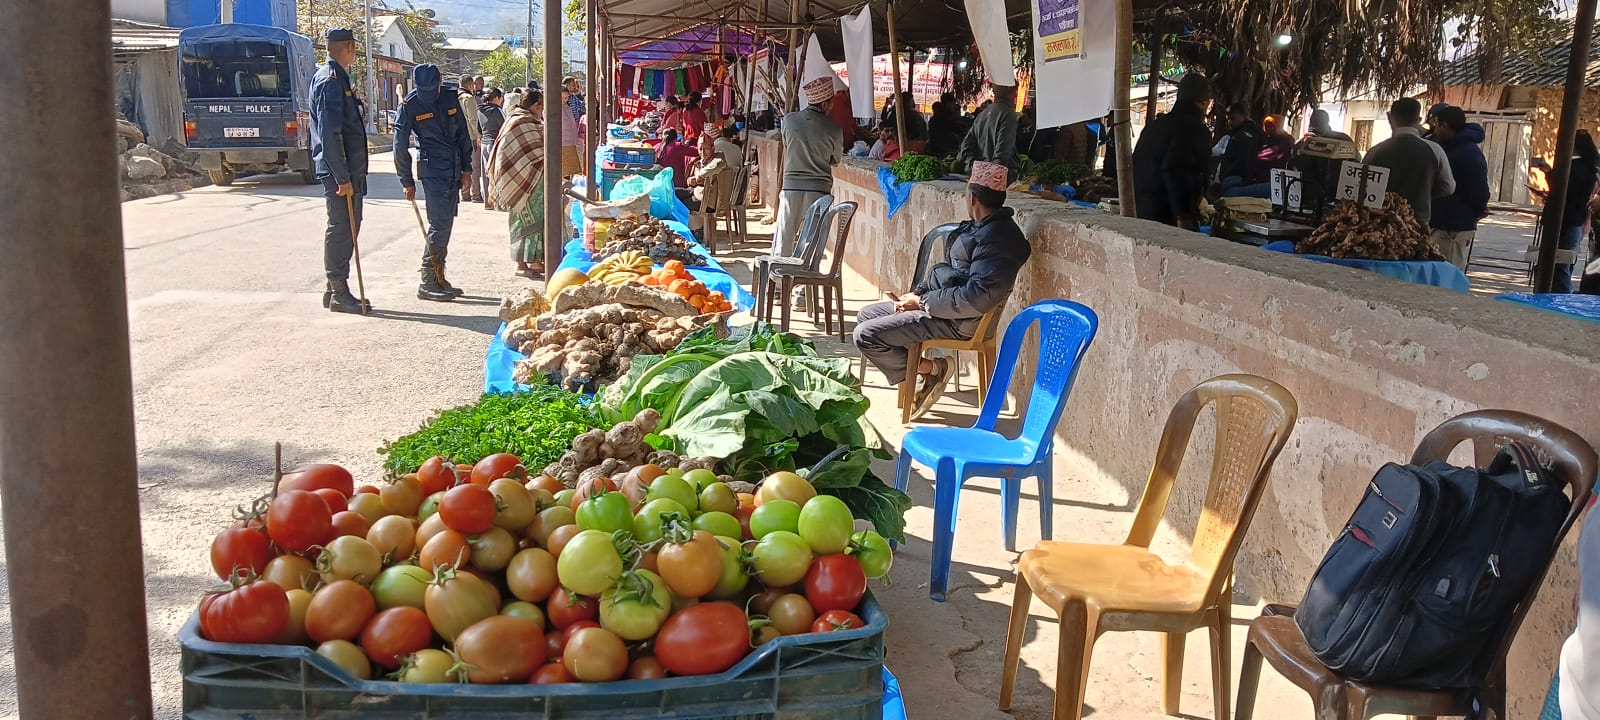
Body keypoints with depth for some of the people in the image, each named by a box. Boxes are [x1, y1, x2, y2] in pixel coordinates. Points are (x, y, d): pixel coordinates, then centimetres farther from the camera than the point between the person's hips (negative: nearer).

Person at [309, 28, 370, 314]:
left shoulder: (333, 77, 17)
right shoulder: (332, 80, -15)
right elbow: (330, 134, -22)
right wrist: (342, 177, -23)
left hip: (348, 168, 10)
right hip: (340, 170, -10)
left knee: (348, 226, 15)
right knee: (341, 228, -5)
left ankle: (335, 289, 22)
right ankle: (339, 293, 2)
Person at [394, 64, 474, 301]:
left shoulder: (449, 98, 6)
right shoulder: (409, 105, -7)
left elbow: (463, 134, 14)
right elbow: (400, 145, -3)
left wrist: (466, 169, 11)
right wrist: (407, 181, -1)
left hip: (453, 172, 6)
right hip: (432, 171, -6)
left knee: (446, 224, 10)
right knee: (439, 224, -11)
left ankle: (439, 278, 19)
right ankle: (428, 283, -7)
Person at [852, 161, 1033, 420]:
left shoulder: (997, 238, -21)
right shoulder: (981, 228, 12)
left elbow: (977, 298, -29)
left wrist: (923, 301, -19)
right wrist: (918, 293, 4)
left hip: (958, 321, -11)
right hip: (938, 303, 11)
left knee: (866, 335, -17)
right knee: (866, 316, 15)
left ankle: (929, 369, -2)